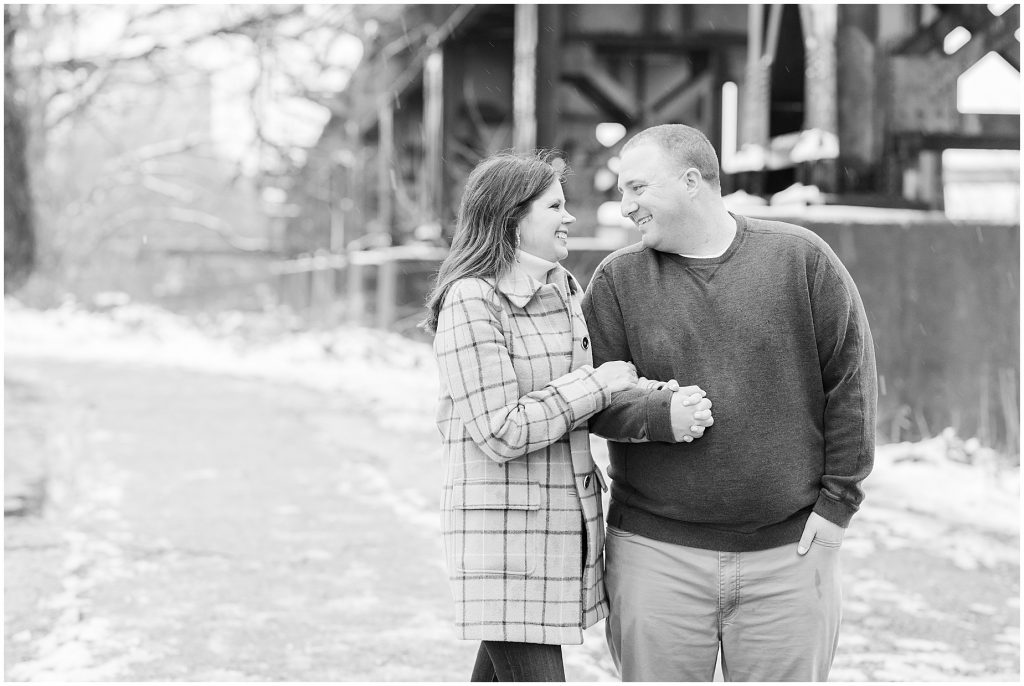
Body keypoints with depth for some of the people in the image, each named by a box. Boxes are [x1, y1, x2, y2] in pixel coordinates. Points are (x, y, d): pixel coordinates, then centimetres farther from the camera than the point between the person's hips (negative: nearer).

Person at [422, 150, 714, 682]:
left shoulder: (565, 290, 12)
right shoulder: (471, 301, -13)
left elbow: (604, 404, 9)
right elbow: (500, 432, -18)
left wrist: (667, 405, -11)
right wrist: (598, 385, -13)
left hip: (567, 521, 8)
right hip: (503, 524, -8)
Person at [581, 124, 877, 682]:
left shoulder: (801, 259, 1)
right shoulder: (618, 279, 3)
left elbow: (851, 380, 2)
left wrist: (836, 501, -2)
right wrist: (664, 414, -20)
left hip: (789, 554, 0)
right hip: (657, 553, 1)